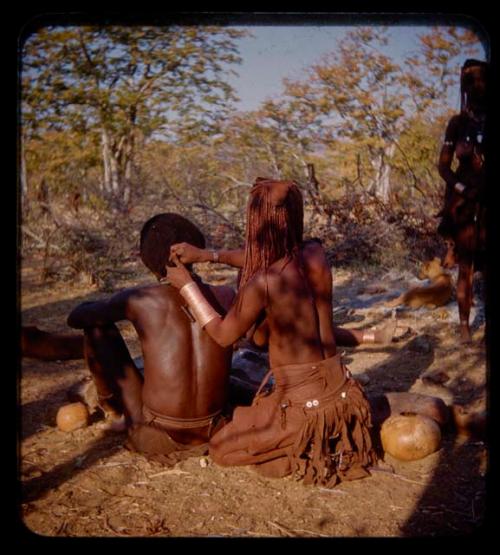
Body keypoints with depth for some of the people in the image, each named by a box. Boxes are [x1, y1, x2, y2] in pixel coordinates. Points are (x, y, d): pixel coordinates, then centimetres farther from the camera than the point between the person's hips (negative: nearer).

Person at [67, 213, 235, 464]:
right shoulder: (225, 297, -4)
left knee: (97, 324, 7)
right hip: (211, 431, 4)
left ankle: (114, 411, 24)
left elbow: (75, 318, 4)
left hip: (156, 438, -3)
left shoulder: (140, 300, -12)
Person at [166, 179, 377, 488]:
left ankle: (313, 450, 4)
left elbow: (224, 335, -5)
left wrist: (186, 285, 2)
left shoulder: (261, 285, -23)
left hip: (302, 405, -7)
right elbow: (269, 261, 14)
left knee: (219, 449, 15)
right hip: (342, 395, 7)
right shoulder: (316, 256, -6)